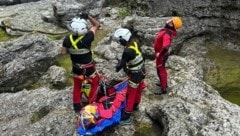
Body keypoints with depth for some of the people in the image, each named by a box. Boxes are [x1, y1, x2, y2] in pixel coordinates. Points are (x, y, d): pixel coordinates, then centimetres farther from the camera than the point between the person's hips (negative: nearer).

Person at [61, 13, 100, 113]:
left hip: (76, 68, 4)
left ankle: (77, 106, 35)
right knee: (94, 83, 23)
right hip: (88, 68, -3)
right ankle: (91, 103, 31)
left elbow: (63, 52, -6)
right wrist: (88, 16, -24)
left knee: (77, 86, 23)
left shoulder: (67, 39, -19)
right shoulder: (87, 38, -29)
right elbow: (96, 25, -16)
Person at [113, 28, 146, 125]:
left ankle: (126, 117, 10)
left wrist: (117, 68, 1)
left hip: (135, 75, -8)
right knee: (138, 90, 27)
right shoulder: (134, 43, -4)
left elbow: (122, 63, -18)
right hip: (141, 72, 8)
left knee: (130, 95, 0)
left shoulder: (128, 51, -30)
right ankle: (135, 105, 51)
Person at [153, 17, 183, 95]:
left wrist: (159, 54, -33)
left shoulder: (167, 34, -34)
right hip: (161, 53, 9)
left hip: (161, 55, -9)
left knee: (161, 70, 5)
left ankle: (163, 89, 20)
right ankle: (163, 83, 44)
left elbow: (165, 47, -48)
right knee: (161, 69, 25)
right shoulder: (168, 30, -4)